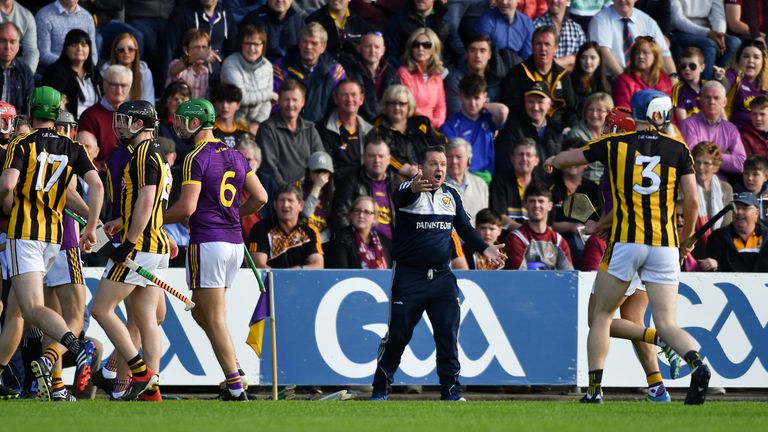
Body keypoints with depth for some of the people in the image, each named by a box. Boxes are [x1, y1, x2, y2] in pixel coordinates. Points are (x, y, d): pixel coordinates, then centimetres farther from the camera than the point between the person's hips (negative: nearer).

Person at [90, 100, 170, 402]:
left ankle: (140, 372, -8)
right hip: (158, 245, 10)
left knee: (101, 309, -5)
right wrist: (120, 223, 30)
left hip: (140, 246, -10)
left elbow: (145, 203, -21)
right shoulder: (154, 155, 19)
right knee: (146, 319, 6)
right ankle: (151, 388, 2)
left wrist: (128, 243, -22)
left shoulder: (144, 156, -12)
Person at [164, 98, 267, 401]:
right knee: (200, 311, 19)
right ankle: (234, 368, 6)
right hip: (234, 243, 8)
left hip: (207, 242, -8)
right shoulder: (235, 157, 12)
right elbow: (260, 197, 11)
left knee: (215, 319, -4)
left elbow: (187, 207, -17)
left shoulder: (196, 158, -11)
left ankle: (235, 387, -7)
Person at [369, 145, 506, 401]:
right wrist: (413, 188, -57)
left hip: (442, 277, 4)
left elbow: (465, 228, 18)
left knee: (448, 336, -1)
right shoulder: (410, 191, -9)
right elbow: (400, 197, -33)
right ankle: (380, 390, 12)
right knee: (397, 335, 0)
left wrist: (484, 248, 3)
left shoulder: (451, 195, 9)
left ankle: (451, 392, 5)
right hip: (409, 277, -4)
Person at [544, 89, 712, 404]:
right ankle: (697, 364, -27)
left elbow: (565, 159, 19)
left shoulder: (615, 145, 5)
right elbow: (692, 203, 3)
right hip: (665, 244, 1)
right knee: (666, 324, 1)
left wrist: (552, 161, 43)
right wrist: (685, 240, 19)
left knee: (602, 316, 14)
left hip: (625, 242, -1)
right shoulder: (677, 149, 6)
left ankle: (594, 390, 9)